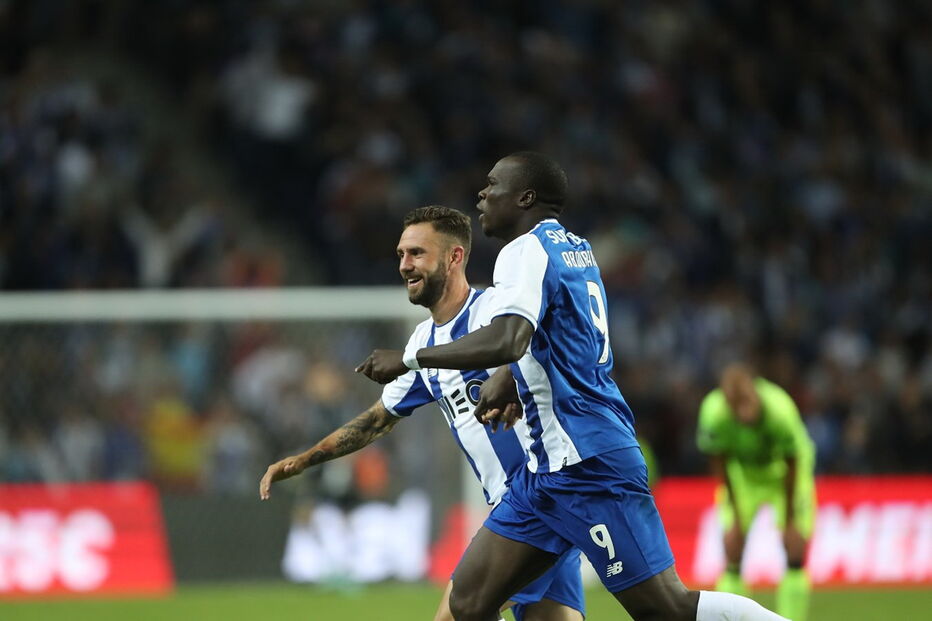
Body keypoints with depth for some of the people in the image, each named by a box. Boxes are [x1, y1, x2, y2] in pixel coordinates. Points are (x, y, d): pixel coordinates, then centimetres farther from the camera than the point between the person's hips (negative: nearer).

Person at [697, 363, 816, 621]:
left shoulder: (780, 410, -38)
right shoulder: (713, 414, -33)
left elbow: (792, 467, -23)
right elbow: (720, 465, -15)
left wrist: (790, 522, -15)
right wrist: (736, 518, -11)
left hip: (783, 473, -1)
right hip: (742, 475, 1)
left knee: (796, 550, -11)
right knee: (732, 550, -8)